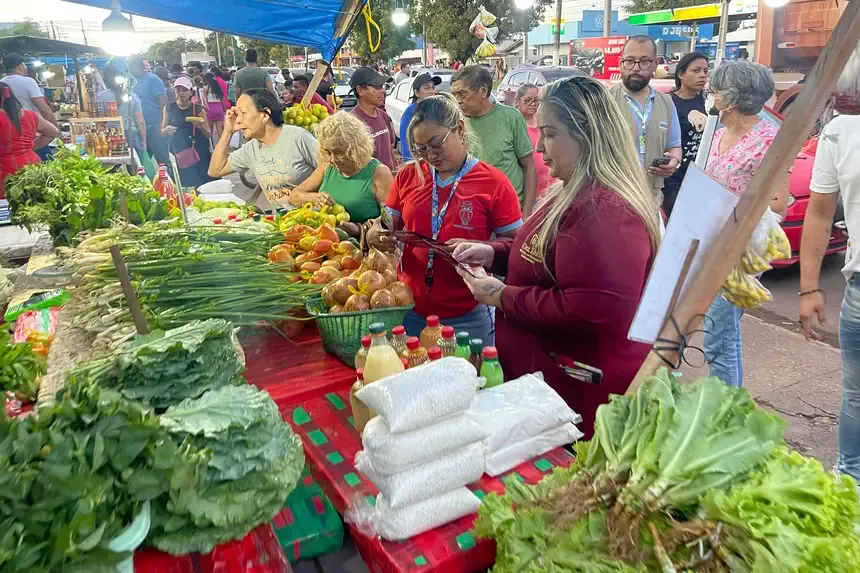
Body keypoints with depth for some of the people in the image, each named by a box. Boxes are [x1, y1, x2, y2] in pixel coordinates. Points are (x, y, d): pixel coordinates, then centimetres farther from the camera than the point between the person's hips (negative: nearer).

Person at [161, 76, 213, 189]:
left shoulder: (198, 109, 0)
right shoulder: (169, 108, 4)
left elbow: (209, 135, 2)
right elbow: (162, 132, 11)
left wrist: (201, 127, -18)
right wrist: (167, 130, -12)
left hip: (197, 152, -1)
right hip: (177, 151, 1)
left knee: (200, 183, -8)